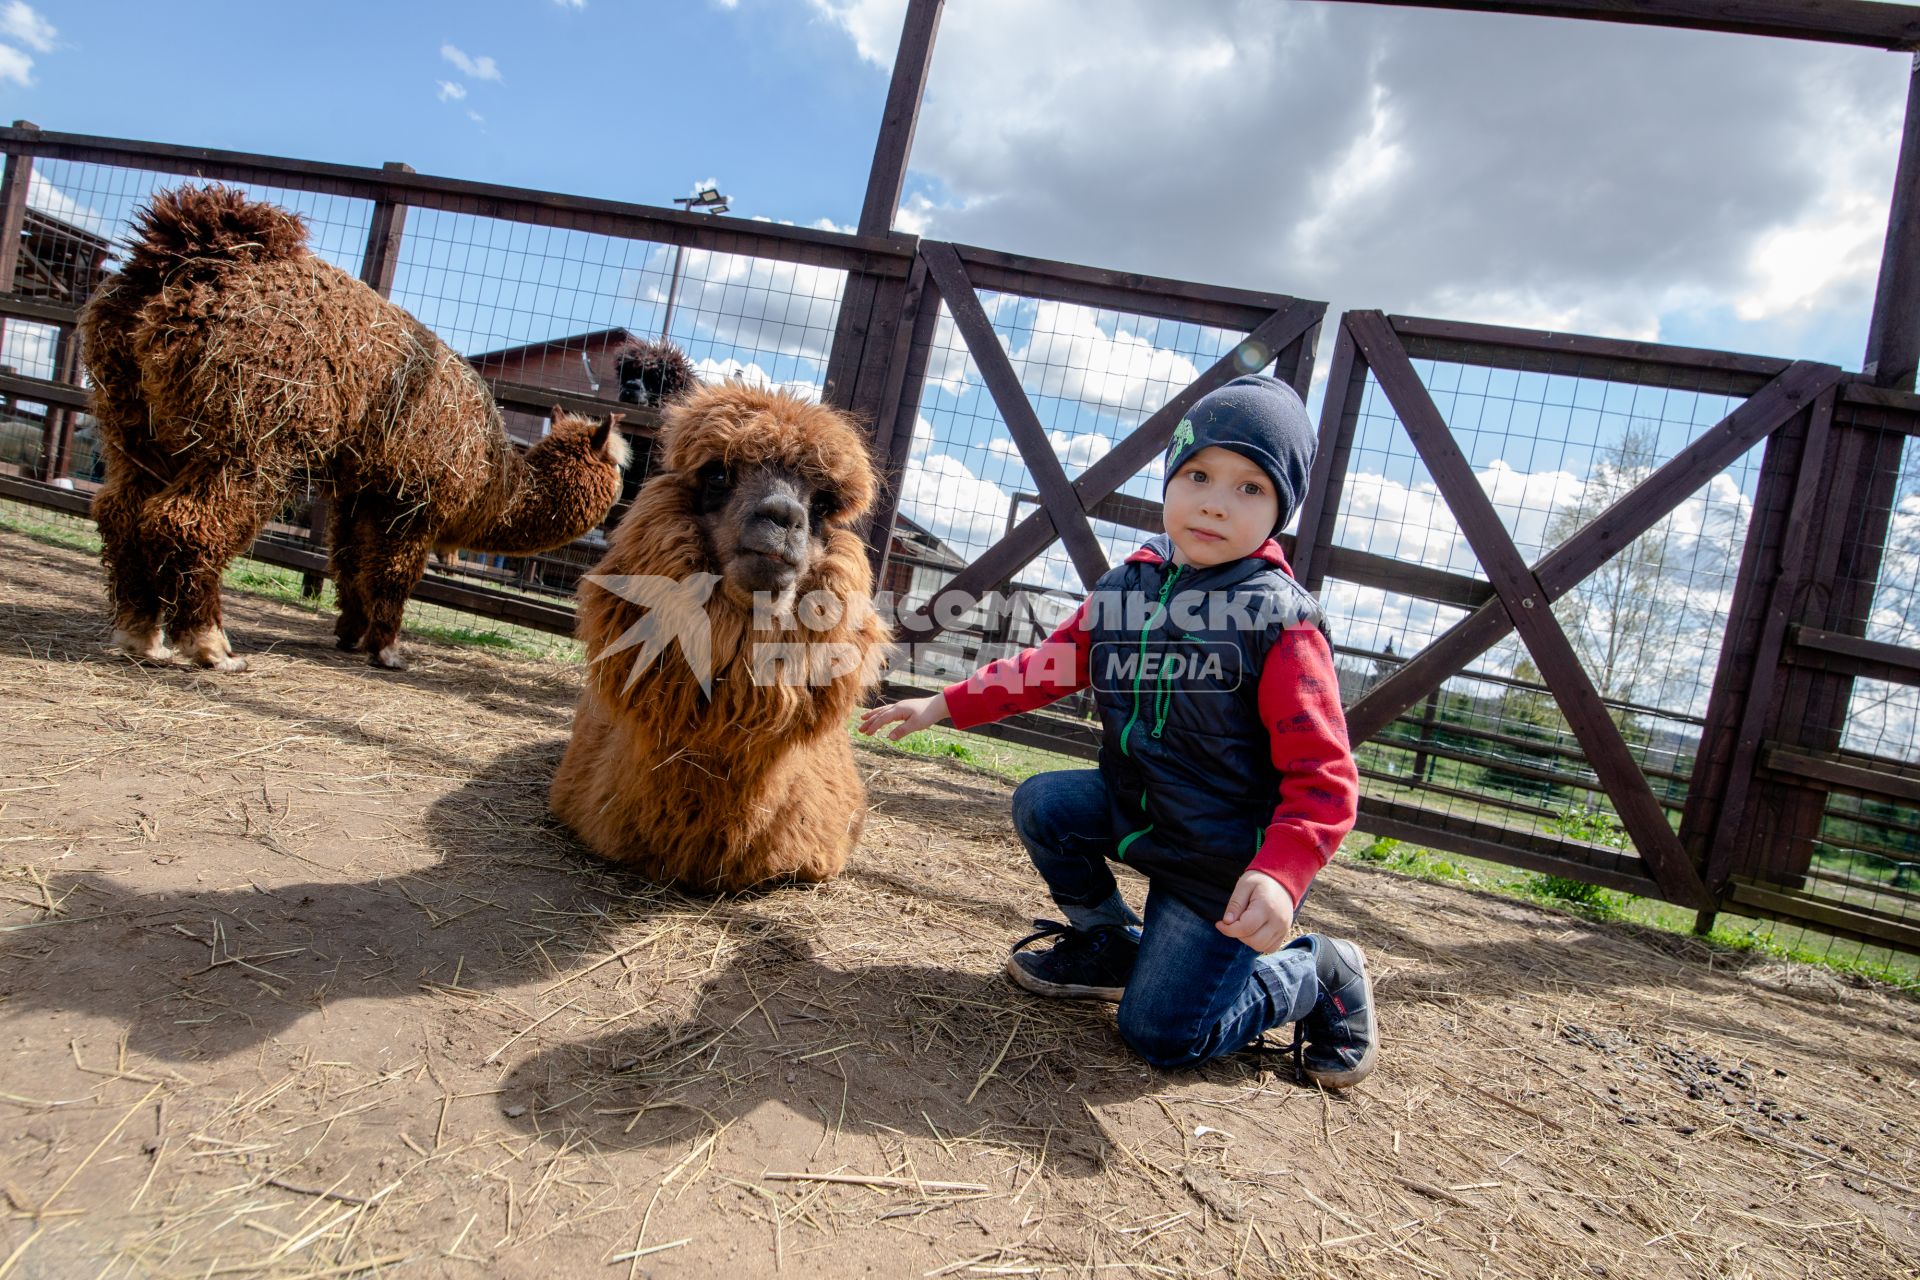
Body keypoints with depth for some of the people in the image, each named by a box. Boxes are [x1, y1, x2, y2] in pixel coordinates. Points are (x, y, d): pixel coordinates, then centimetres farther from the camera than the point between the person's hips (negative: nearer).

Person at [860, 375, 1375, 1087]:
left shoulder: (1281, 622, -22)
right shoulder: (1126, 587, -2)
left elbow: (1321, 776, -22)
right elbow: (1050, 667, 11)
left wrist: (1280, 873, -37)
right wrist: (946, 706, 7)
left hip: (1225, 862, -6)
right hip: (1135, 808, 6)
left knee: (1160, 1034, -6)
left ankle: (1319, 975, 18)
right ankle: (1108, 946, 16)